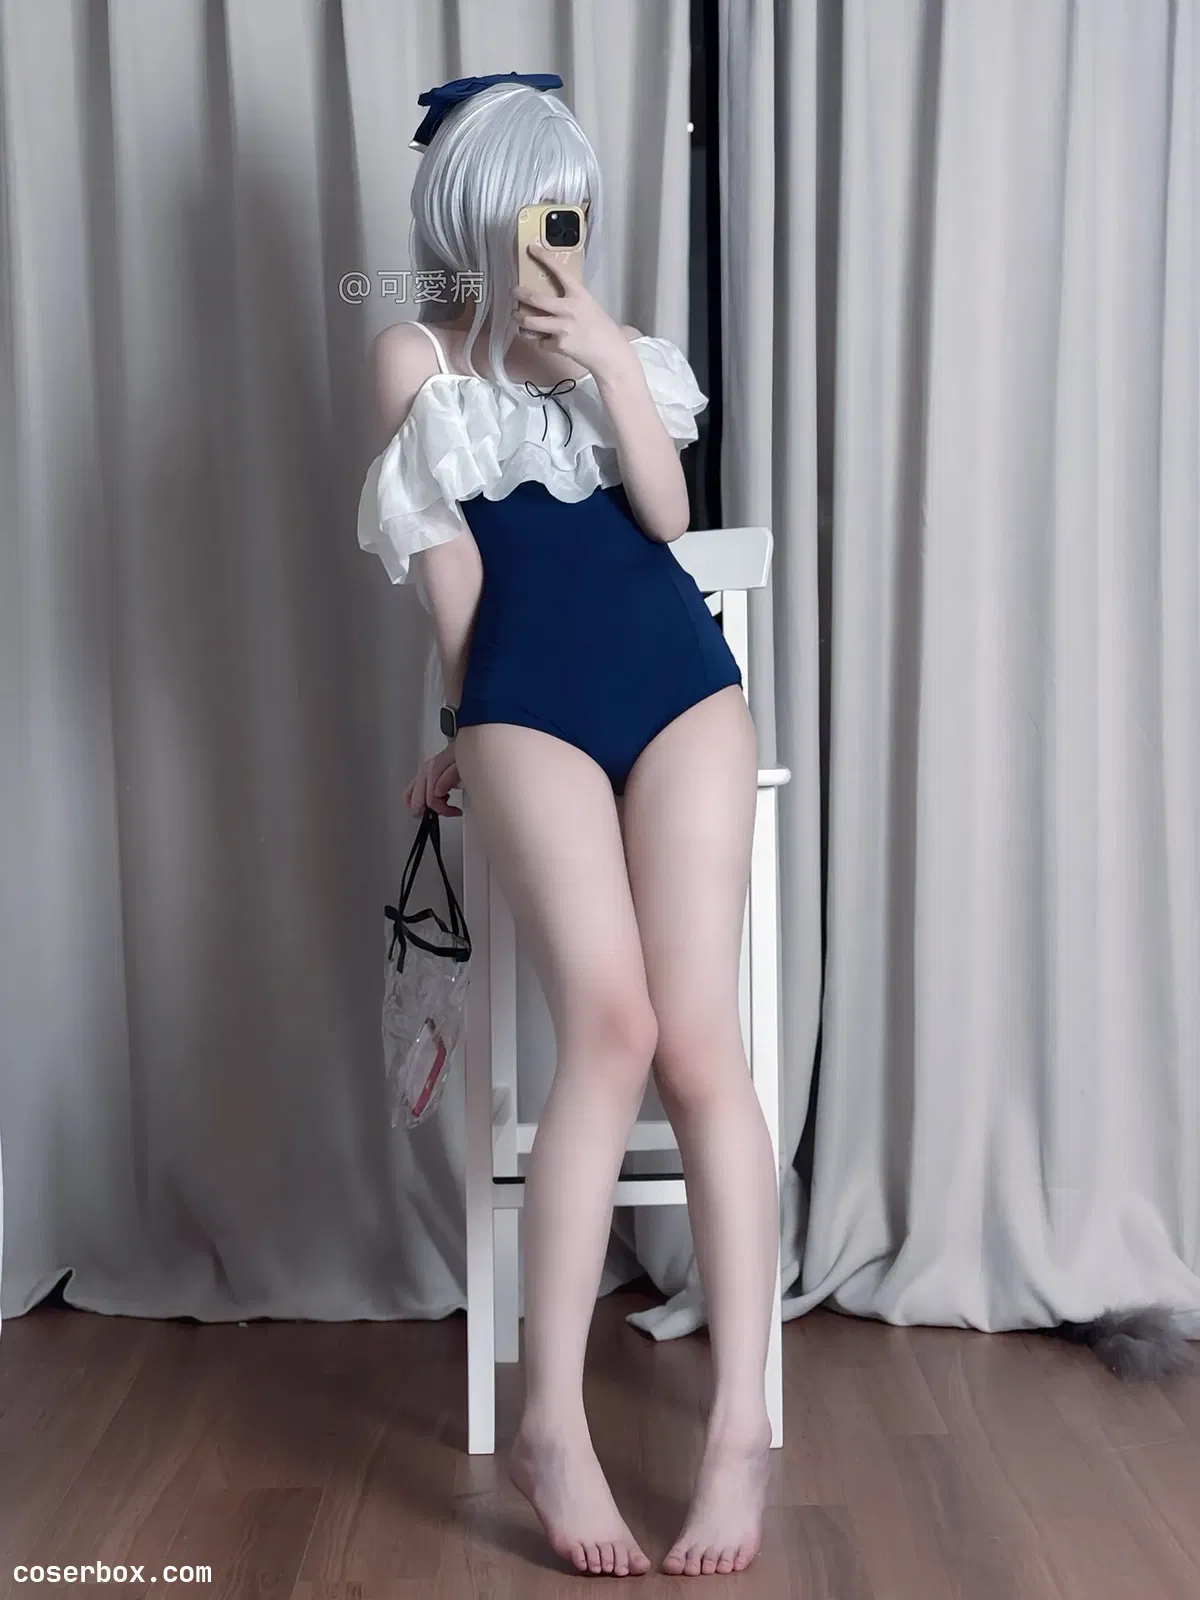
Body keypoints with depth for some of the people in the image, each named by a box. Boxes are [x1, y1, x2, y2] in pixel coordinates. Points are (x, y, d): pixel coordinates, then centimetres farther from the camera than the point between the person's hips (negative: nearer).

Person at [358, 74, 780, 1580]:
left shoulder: (602, 339, 22)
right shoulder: (419, 352, 11)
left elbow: (665, 511, 6)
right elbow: (447, 567, 9)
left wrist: (606, 355, -2)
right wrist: (467, 723, 11)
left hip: (679, 681, 3)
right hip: (529, 705, -3)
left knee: (699, 1041, -10)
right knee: (612, 1027, -20)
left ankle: (740, 1427, -6)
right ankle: (552, 1424, -11)